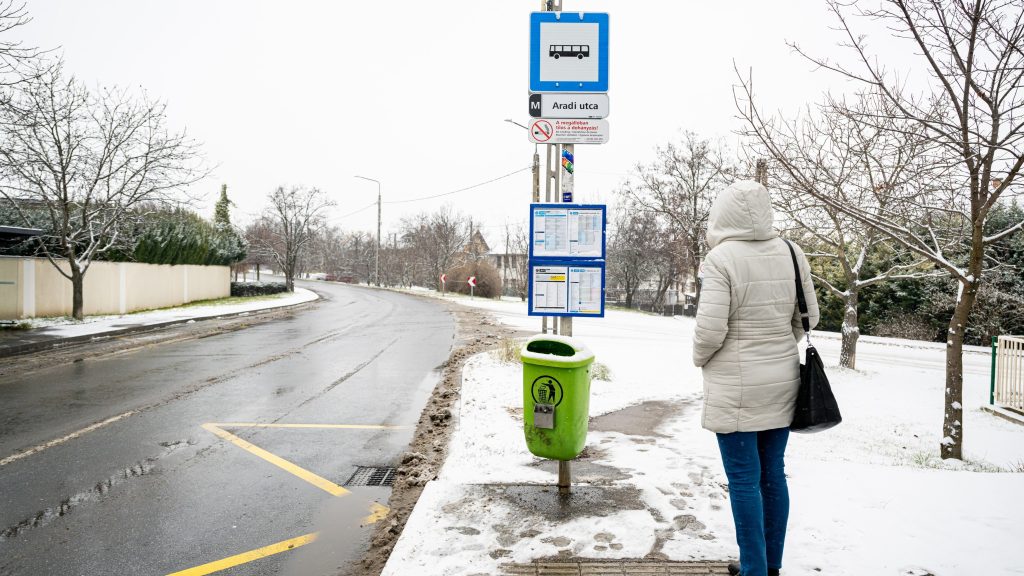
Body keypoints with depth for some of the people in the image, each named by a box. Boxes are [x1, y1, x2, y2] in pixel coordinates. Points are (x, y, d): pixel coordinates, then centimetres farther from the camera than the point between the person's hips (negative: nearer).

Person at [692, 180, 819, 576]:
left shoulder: (721, 257, -16)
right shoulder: (791, 253, 1)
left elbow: (710, 330, -18)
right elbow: (808, 317, 7)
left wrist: (700, 359, 1)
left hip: (737, 387, -6)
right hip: (782, 381, 6)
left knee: (744, 480, 4)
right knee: (773, 473, 16)